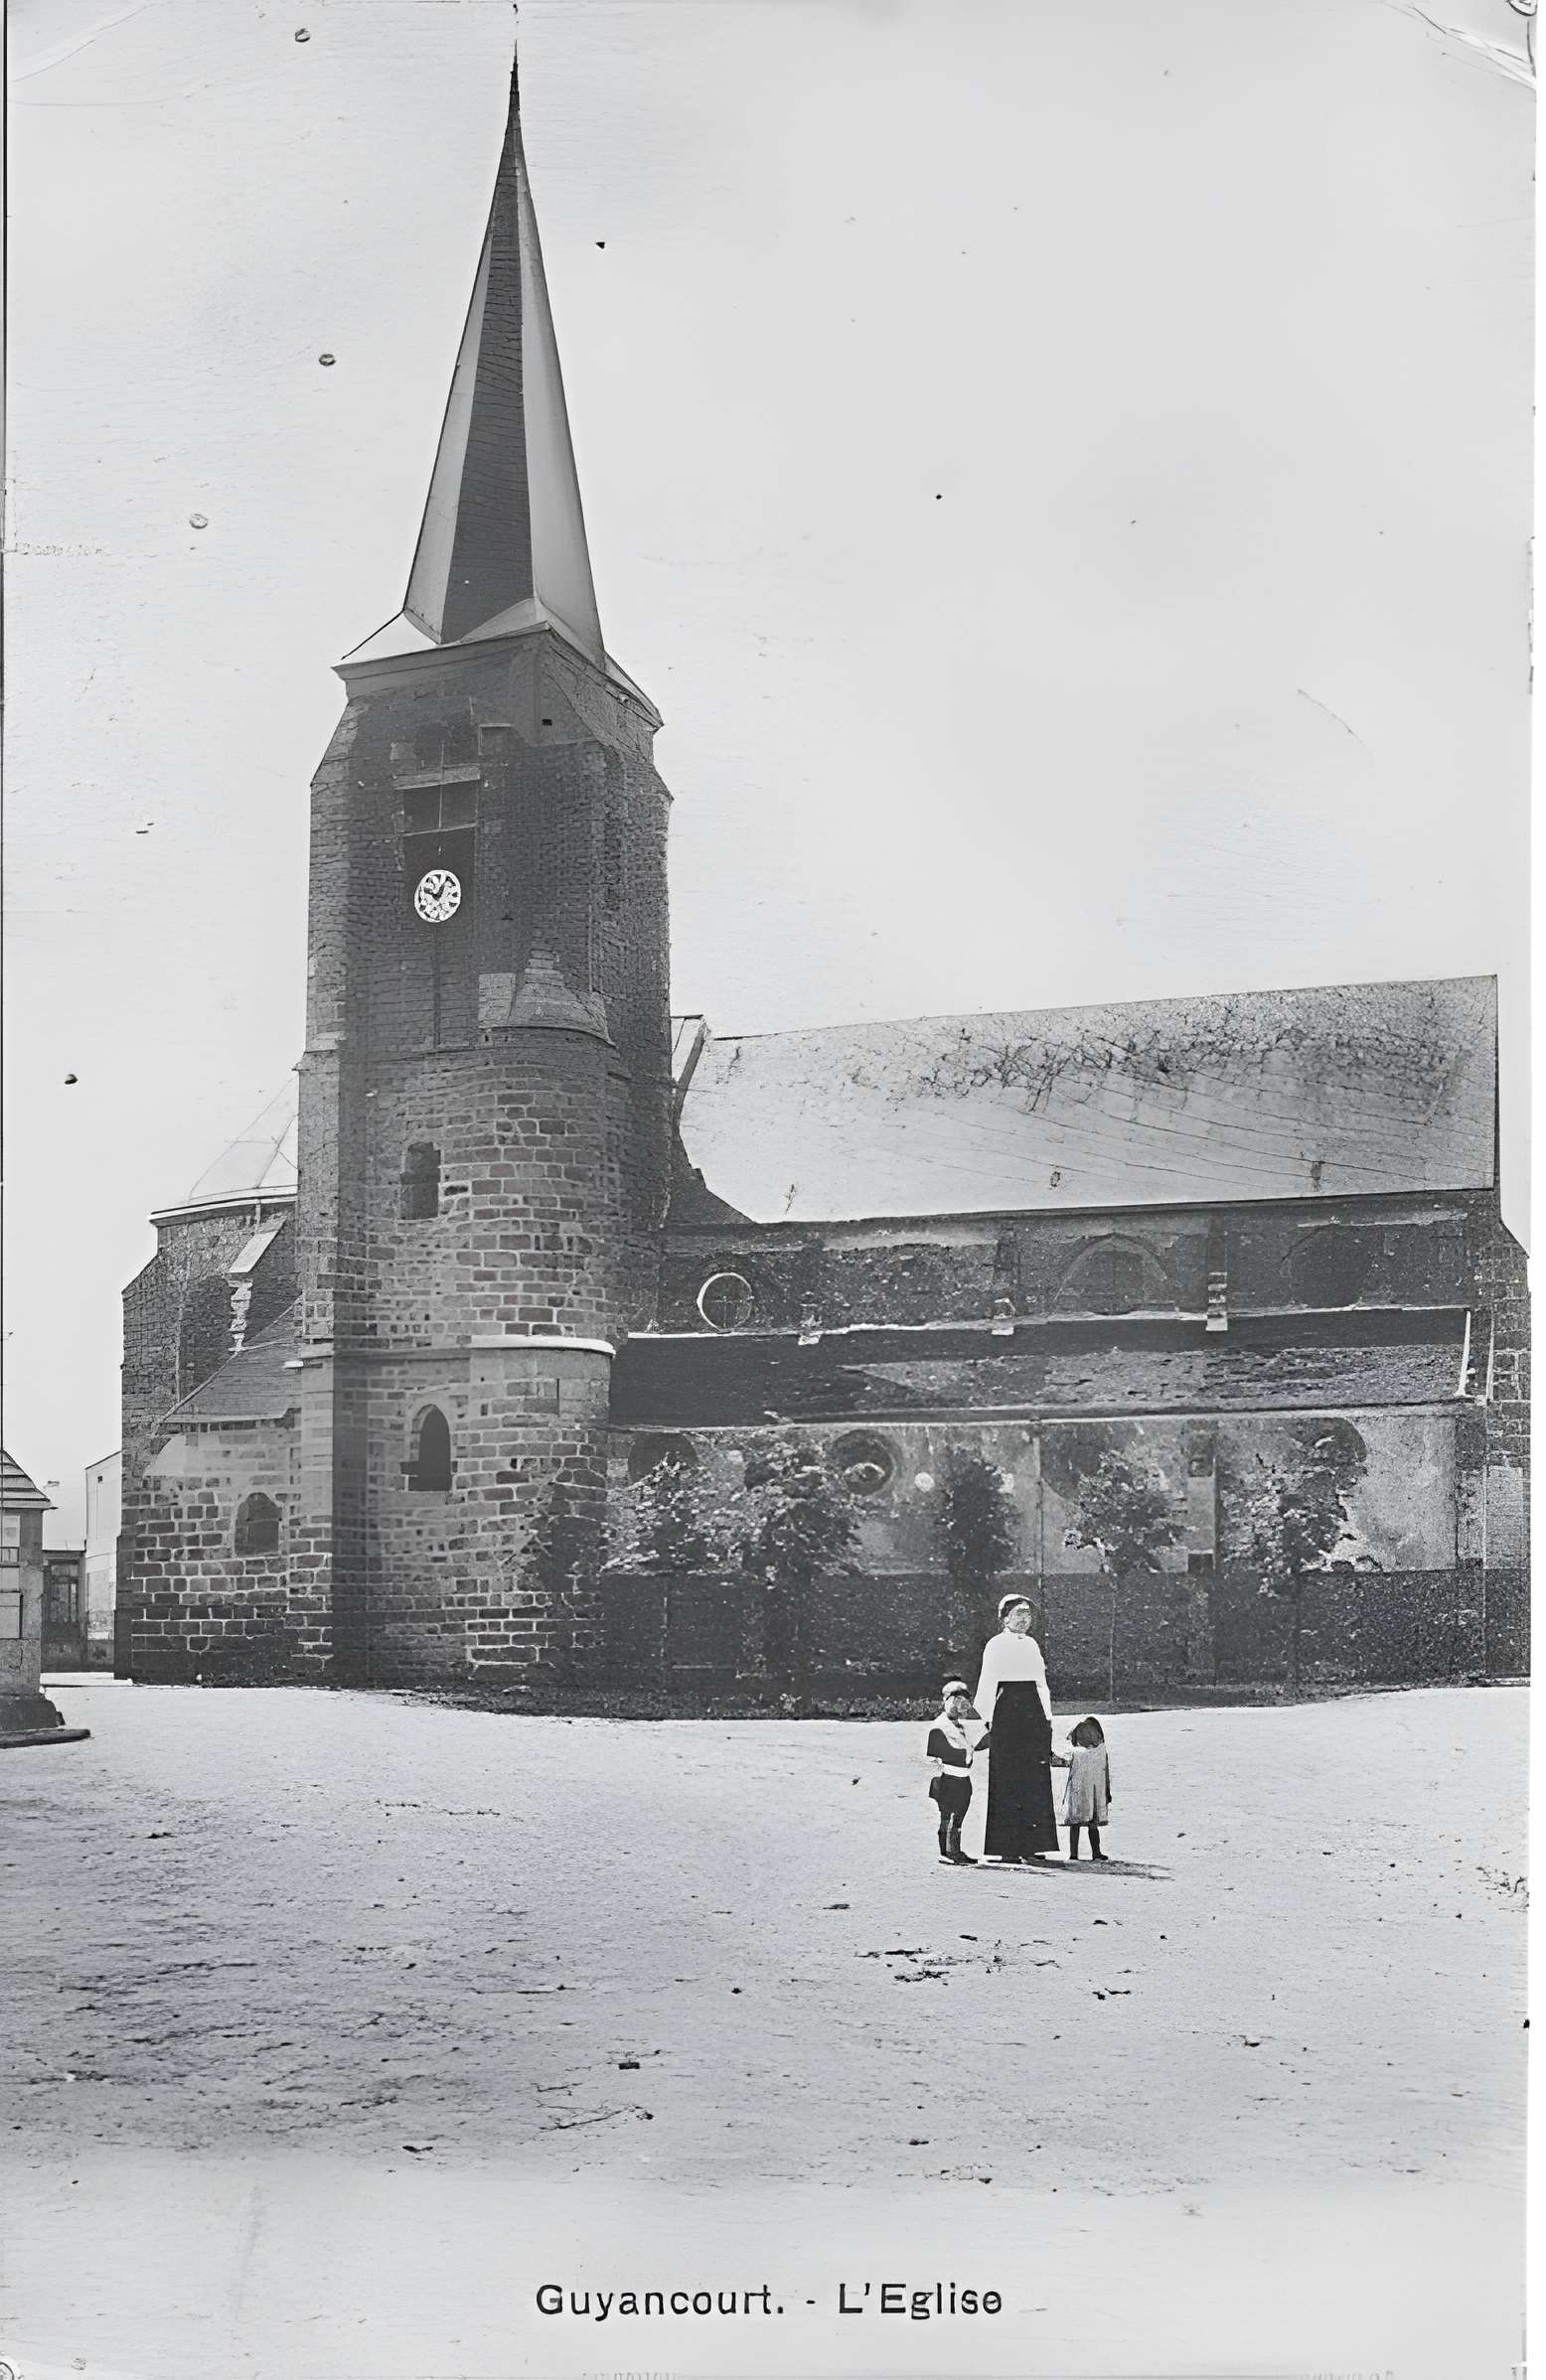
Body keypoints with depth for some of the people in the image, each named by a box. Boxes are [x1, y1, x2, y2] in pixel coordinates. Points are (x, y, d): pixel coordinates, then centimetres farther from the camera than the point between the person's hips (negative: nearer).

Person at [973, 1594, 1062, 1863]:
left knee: (1036, 1781, 3)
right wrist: (989, 1718, -11)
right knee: (1008, 1781, -6)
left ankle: (1031, 1845, 8)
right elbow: (987, 1685, -5)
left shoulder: (1031, 1644, 17)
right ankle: (1008, 1849, -4)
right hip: (1007, 1713, -6)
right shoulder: (995, 1645, -2)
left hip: (1034, 1713, 7)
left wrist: (1047, 1718, 15)